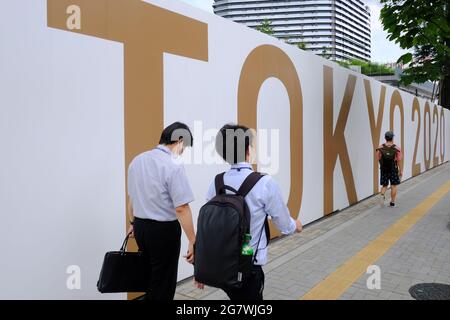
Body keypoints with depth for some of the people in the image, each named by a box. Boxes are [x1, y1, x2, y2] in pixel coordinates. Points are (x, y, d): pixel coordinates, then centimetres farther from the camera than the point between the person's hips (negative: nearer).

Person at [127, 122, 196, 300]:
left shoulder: (137, 160, 4)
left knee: (150, 276, 22)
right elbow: (181, 208, -22)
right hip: (164, 229, -7)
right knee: (163, 281, 8)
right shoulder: (173, 166, -19)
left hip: (140, 226, 7)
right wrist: (193, 242, -17)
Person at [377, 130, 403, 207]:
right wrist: (401, 171, -3)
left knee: (384, 185, 13)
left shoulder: (380, 148, -6)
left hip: (383, 169, 2)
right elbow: (399, 161, -10)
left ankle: (382, 195, -15)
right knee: (393, 186, 9)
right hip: (393, 169, -2)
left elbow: (379, 159, -1)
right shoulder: (397, 148, -10)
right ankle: (392, 202, 12)